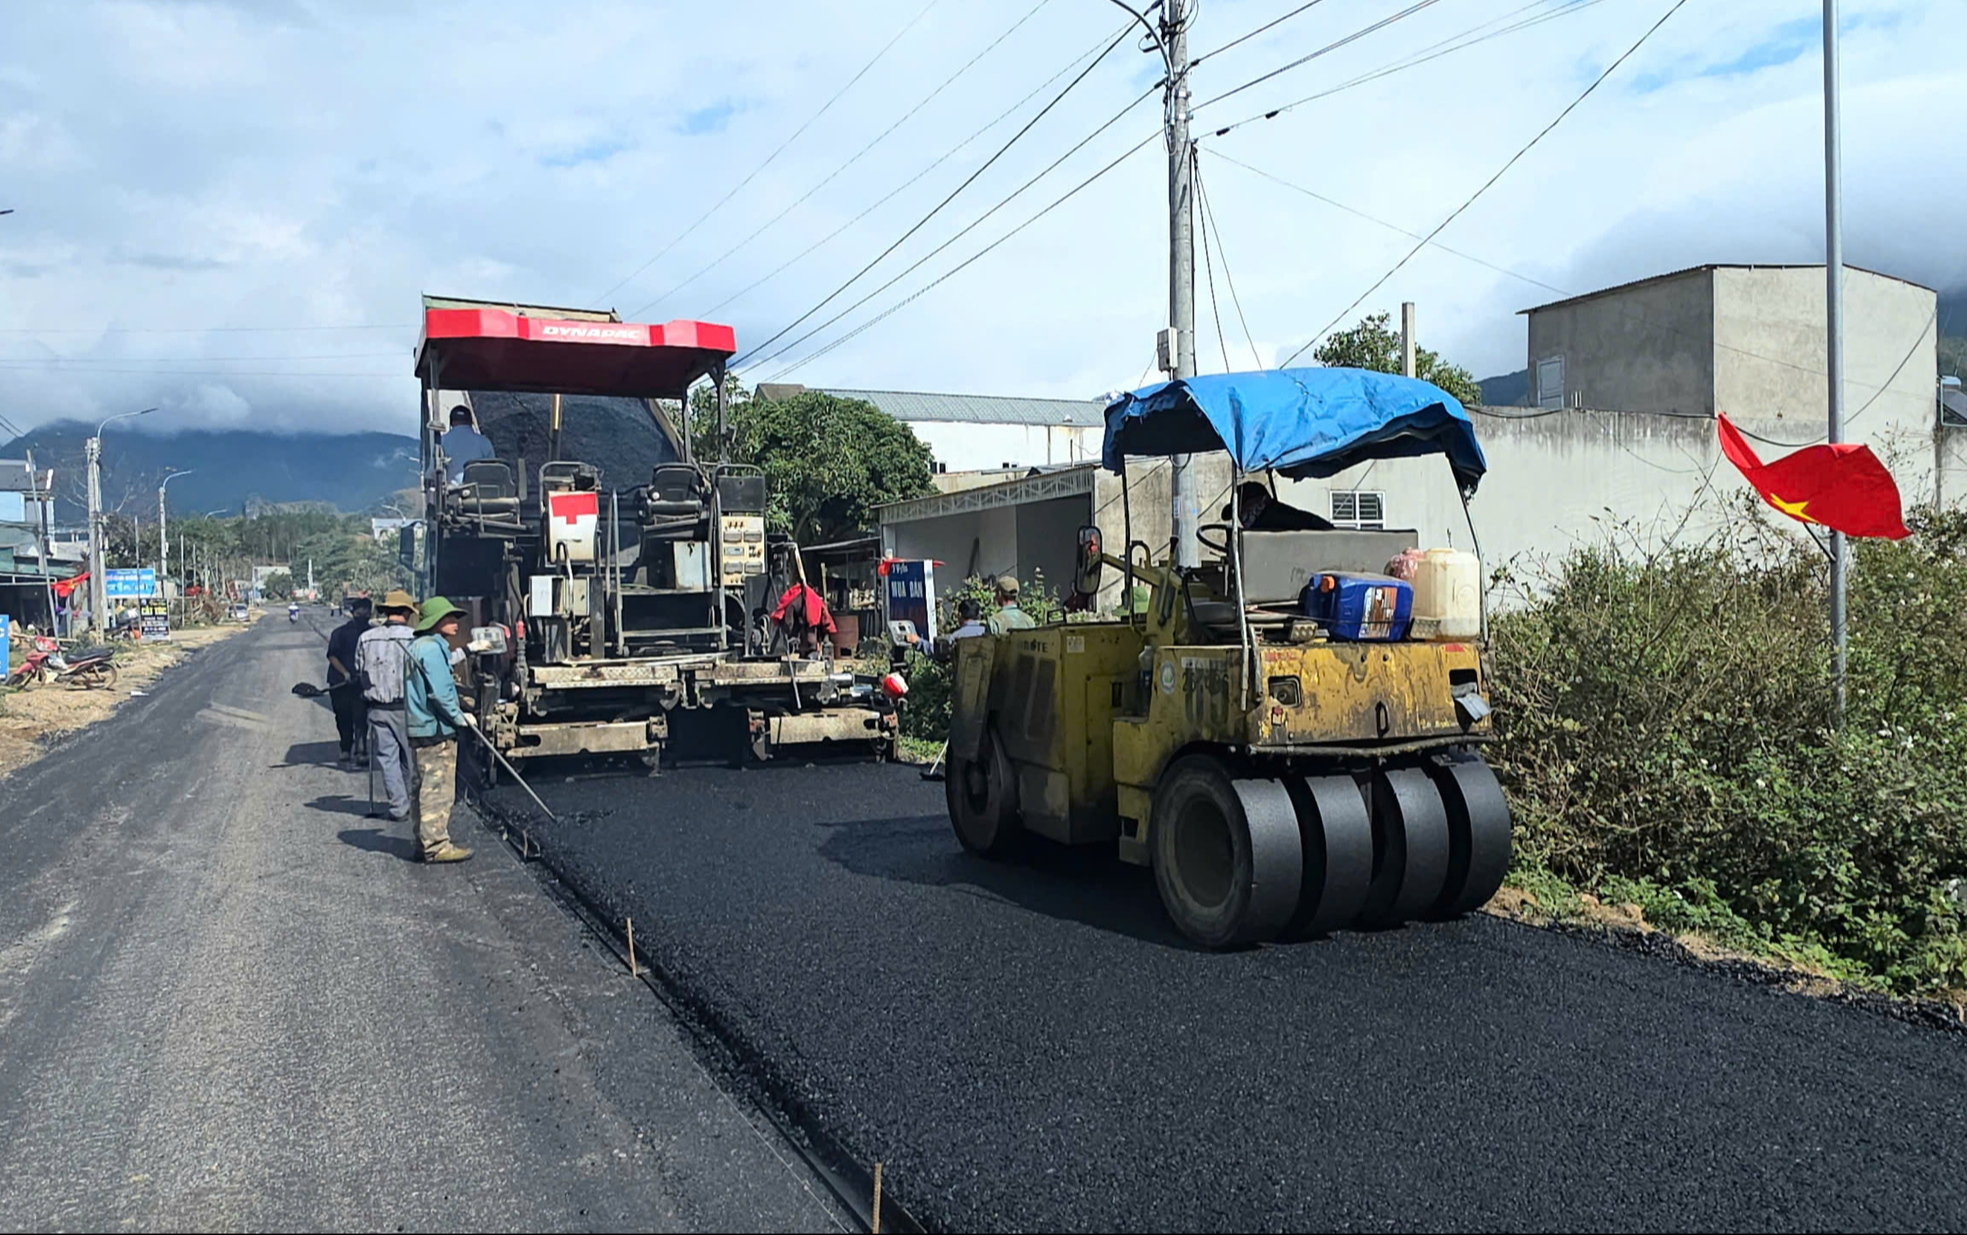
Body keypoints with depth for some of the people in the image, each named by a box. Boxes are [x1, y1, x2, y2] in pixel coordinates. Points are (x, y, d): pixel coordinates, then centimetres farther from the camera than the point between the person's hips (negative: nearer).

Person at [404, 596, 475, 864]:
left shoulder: (417, 646, 17)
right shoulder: (432, 648, -15)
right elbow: (440, 692, -21)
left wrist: (458, 713, 18)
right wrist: (460, 718, -11)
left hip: (420, 728, 11)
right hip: (436, 730, -11)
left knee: (426, 787, 16)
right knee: (438, 789, -6)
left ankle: (425, 842, 23)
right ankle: (436, 845, -3)